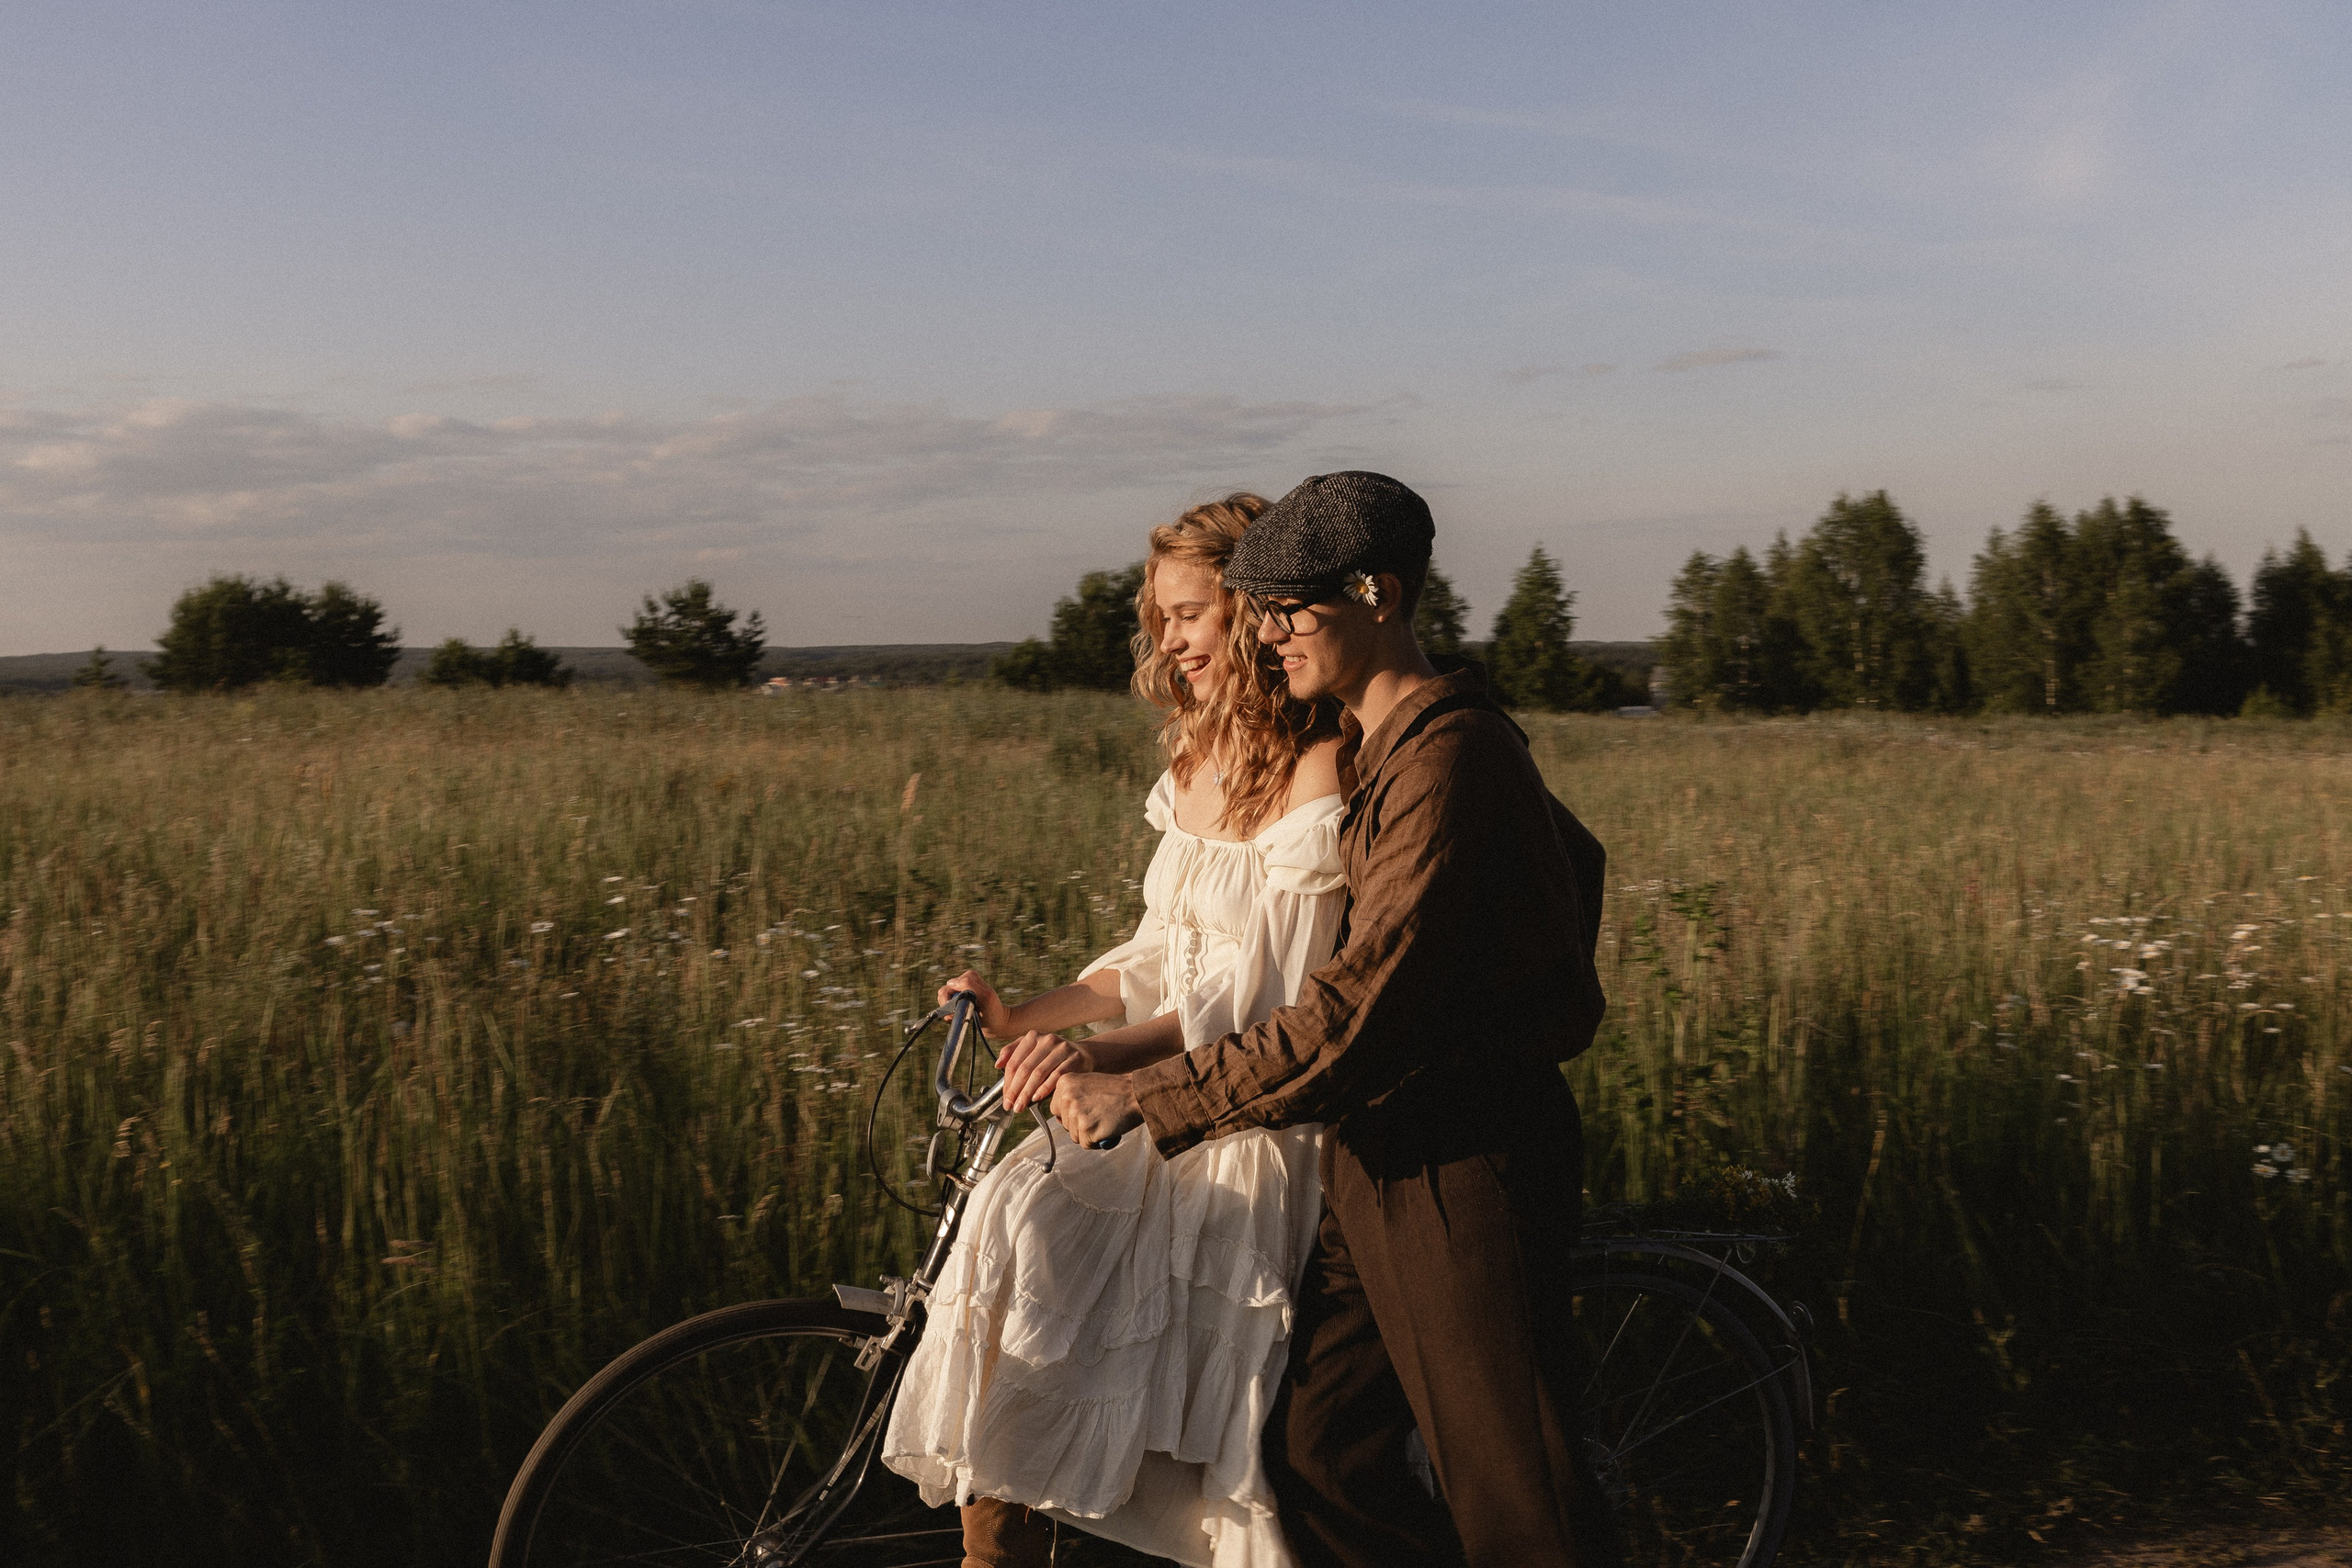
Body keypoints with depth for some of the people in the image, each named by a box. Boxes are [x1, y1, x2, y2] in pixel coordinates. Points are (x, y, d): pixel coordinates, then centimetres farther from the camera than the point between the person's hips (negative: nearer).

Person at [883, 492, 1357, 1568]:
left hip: (1258, 1119, -7)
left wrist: (1096, 1056, -29)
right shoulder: (1196, 761, 15)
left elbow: (1265, 1000, -19)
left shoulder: (1318, 773, -12)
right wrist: (1022, 1019, 5)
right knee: (1016, 1226, -15)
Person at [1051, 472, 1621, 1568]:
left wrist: (1148, 1098, -24)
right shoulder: (1389, 744, 12)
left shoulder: (1446, 755, -19)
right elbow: (1577, 860, 26)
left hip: (1464, 1168, -10)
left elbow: (1360, 1013, -26)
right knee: (1315, 1460, 12)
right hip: (1384, 1158, 10)